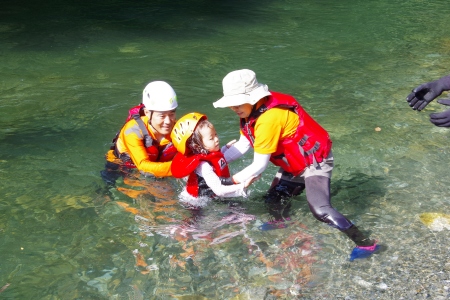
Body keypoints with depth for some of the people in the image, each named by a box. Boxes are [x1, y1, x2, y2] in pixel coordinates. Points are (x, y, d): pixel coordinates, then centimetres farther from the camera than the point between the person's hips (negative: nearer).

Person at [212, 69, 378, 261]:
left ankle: (365, 243, -16)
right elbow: (243, 145, 3)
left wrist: (232, 181, -17)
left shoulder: (269, 117, -33)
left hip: (315, 161, -10)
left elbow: (259, 165, -27)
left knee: (320, 209, -24)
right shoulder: (252, 111, -3)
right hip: (294, 164, 10)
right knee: (274, 198, 20)